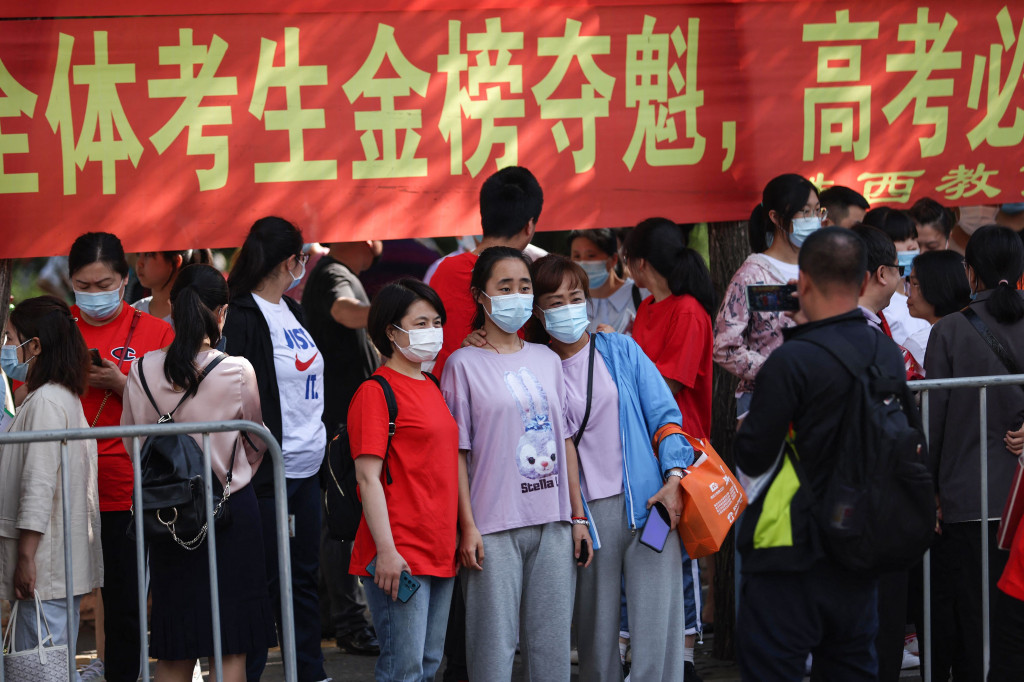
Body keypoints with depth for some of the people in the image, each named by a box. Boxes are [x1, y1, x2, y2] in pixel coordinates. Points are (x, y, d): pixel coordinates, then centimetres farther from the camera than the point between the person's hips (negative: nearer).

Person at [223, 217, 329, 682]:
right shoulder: (243, 317, -14)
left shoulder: (290, 310, 15)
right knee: (264, 582, -4)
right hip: (269, 474, -9)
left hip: (306, 469, 9)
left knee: (304, 575, 13)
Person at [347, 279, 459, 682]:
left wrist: (461, 536, 19)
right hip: (399, 556, -8)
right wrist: (386, 550, -20)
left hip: (440, 553, 8)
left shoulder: (432, 389, 17)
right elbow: (368, 476, -14)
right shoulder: (375, 392, -9)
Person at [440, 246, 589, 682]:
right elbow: (457, 452, -3)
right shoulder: (465, 363, 0)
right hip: (494, 527, -4)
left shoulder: (547, 361, 14)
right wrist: (467, 526, -9)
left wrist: (578, 516, 11)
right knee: (494, 644, -4)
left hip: (553, 522, 4)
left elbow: (565, 441, 15)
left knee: (553, 643, 5)